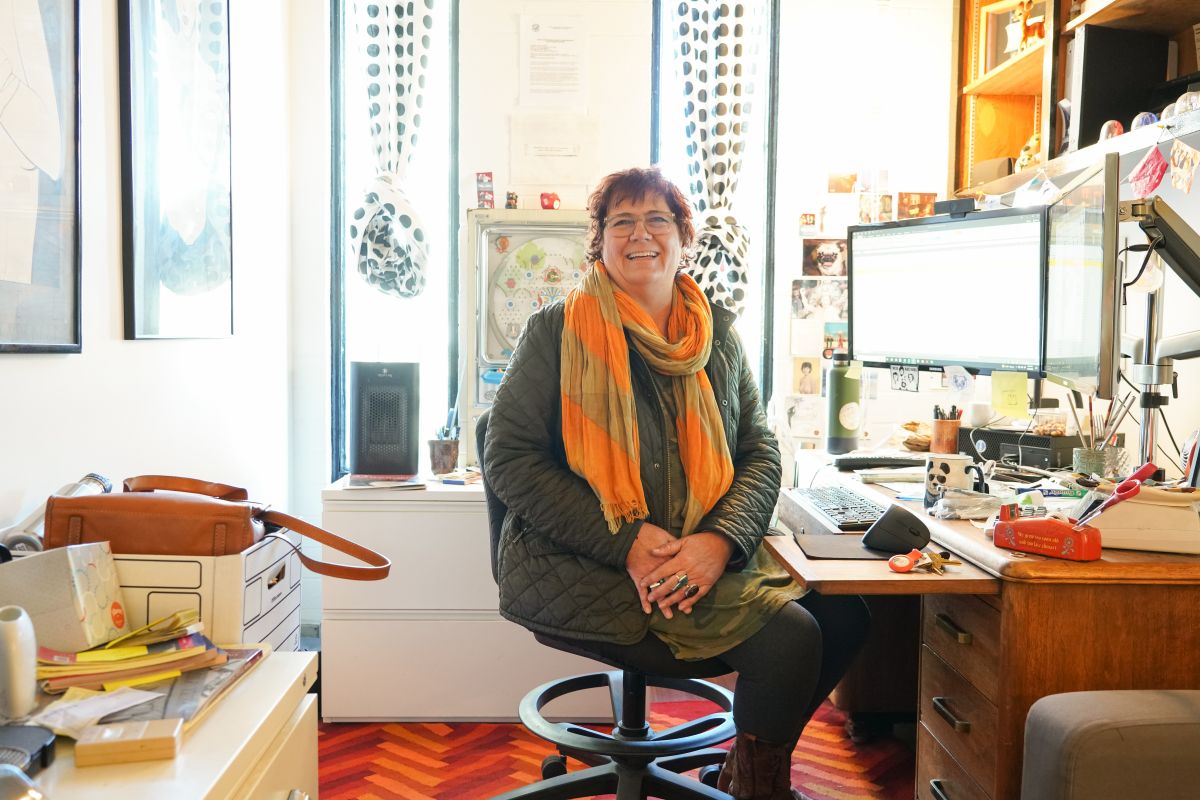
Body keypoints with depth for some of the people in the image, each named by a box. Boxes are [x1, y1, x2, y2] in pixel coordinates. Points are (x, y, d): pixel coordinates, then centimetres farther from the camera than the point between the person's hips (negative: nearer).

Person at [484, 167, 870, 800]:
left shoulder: (717, 333, 12)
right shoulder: (558, 330, -2)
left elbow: (760, 452, 8)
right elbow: (509, 460, -6)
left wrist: (720, 540, -14)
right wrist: (627, 542, -17)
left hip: (706, 559, 6)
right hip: (582, 571, -5)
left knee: (843, 615, -10)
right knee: (788, 636, -20)